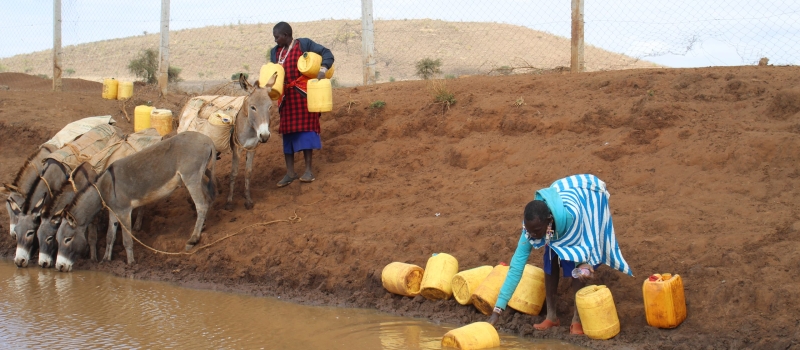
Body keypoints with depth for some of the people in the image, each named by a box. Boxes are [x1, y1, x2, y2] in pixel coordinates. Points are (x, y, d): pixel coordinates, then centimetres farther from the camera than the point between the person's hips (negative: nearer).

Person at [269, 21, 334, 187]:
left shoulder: (304, 44, -4)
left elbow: (326, 53, -6)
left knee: (305, 129, -4)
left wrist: (323, 69, -22)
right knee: (288, 132, 5)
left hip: (303, 94, -6)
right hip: (286, 97, 6)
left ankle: (308, 170, 0)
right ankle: (290, 173, 9)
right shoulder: (275, 52, 13)